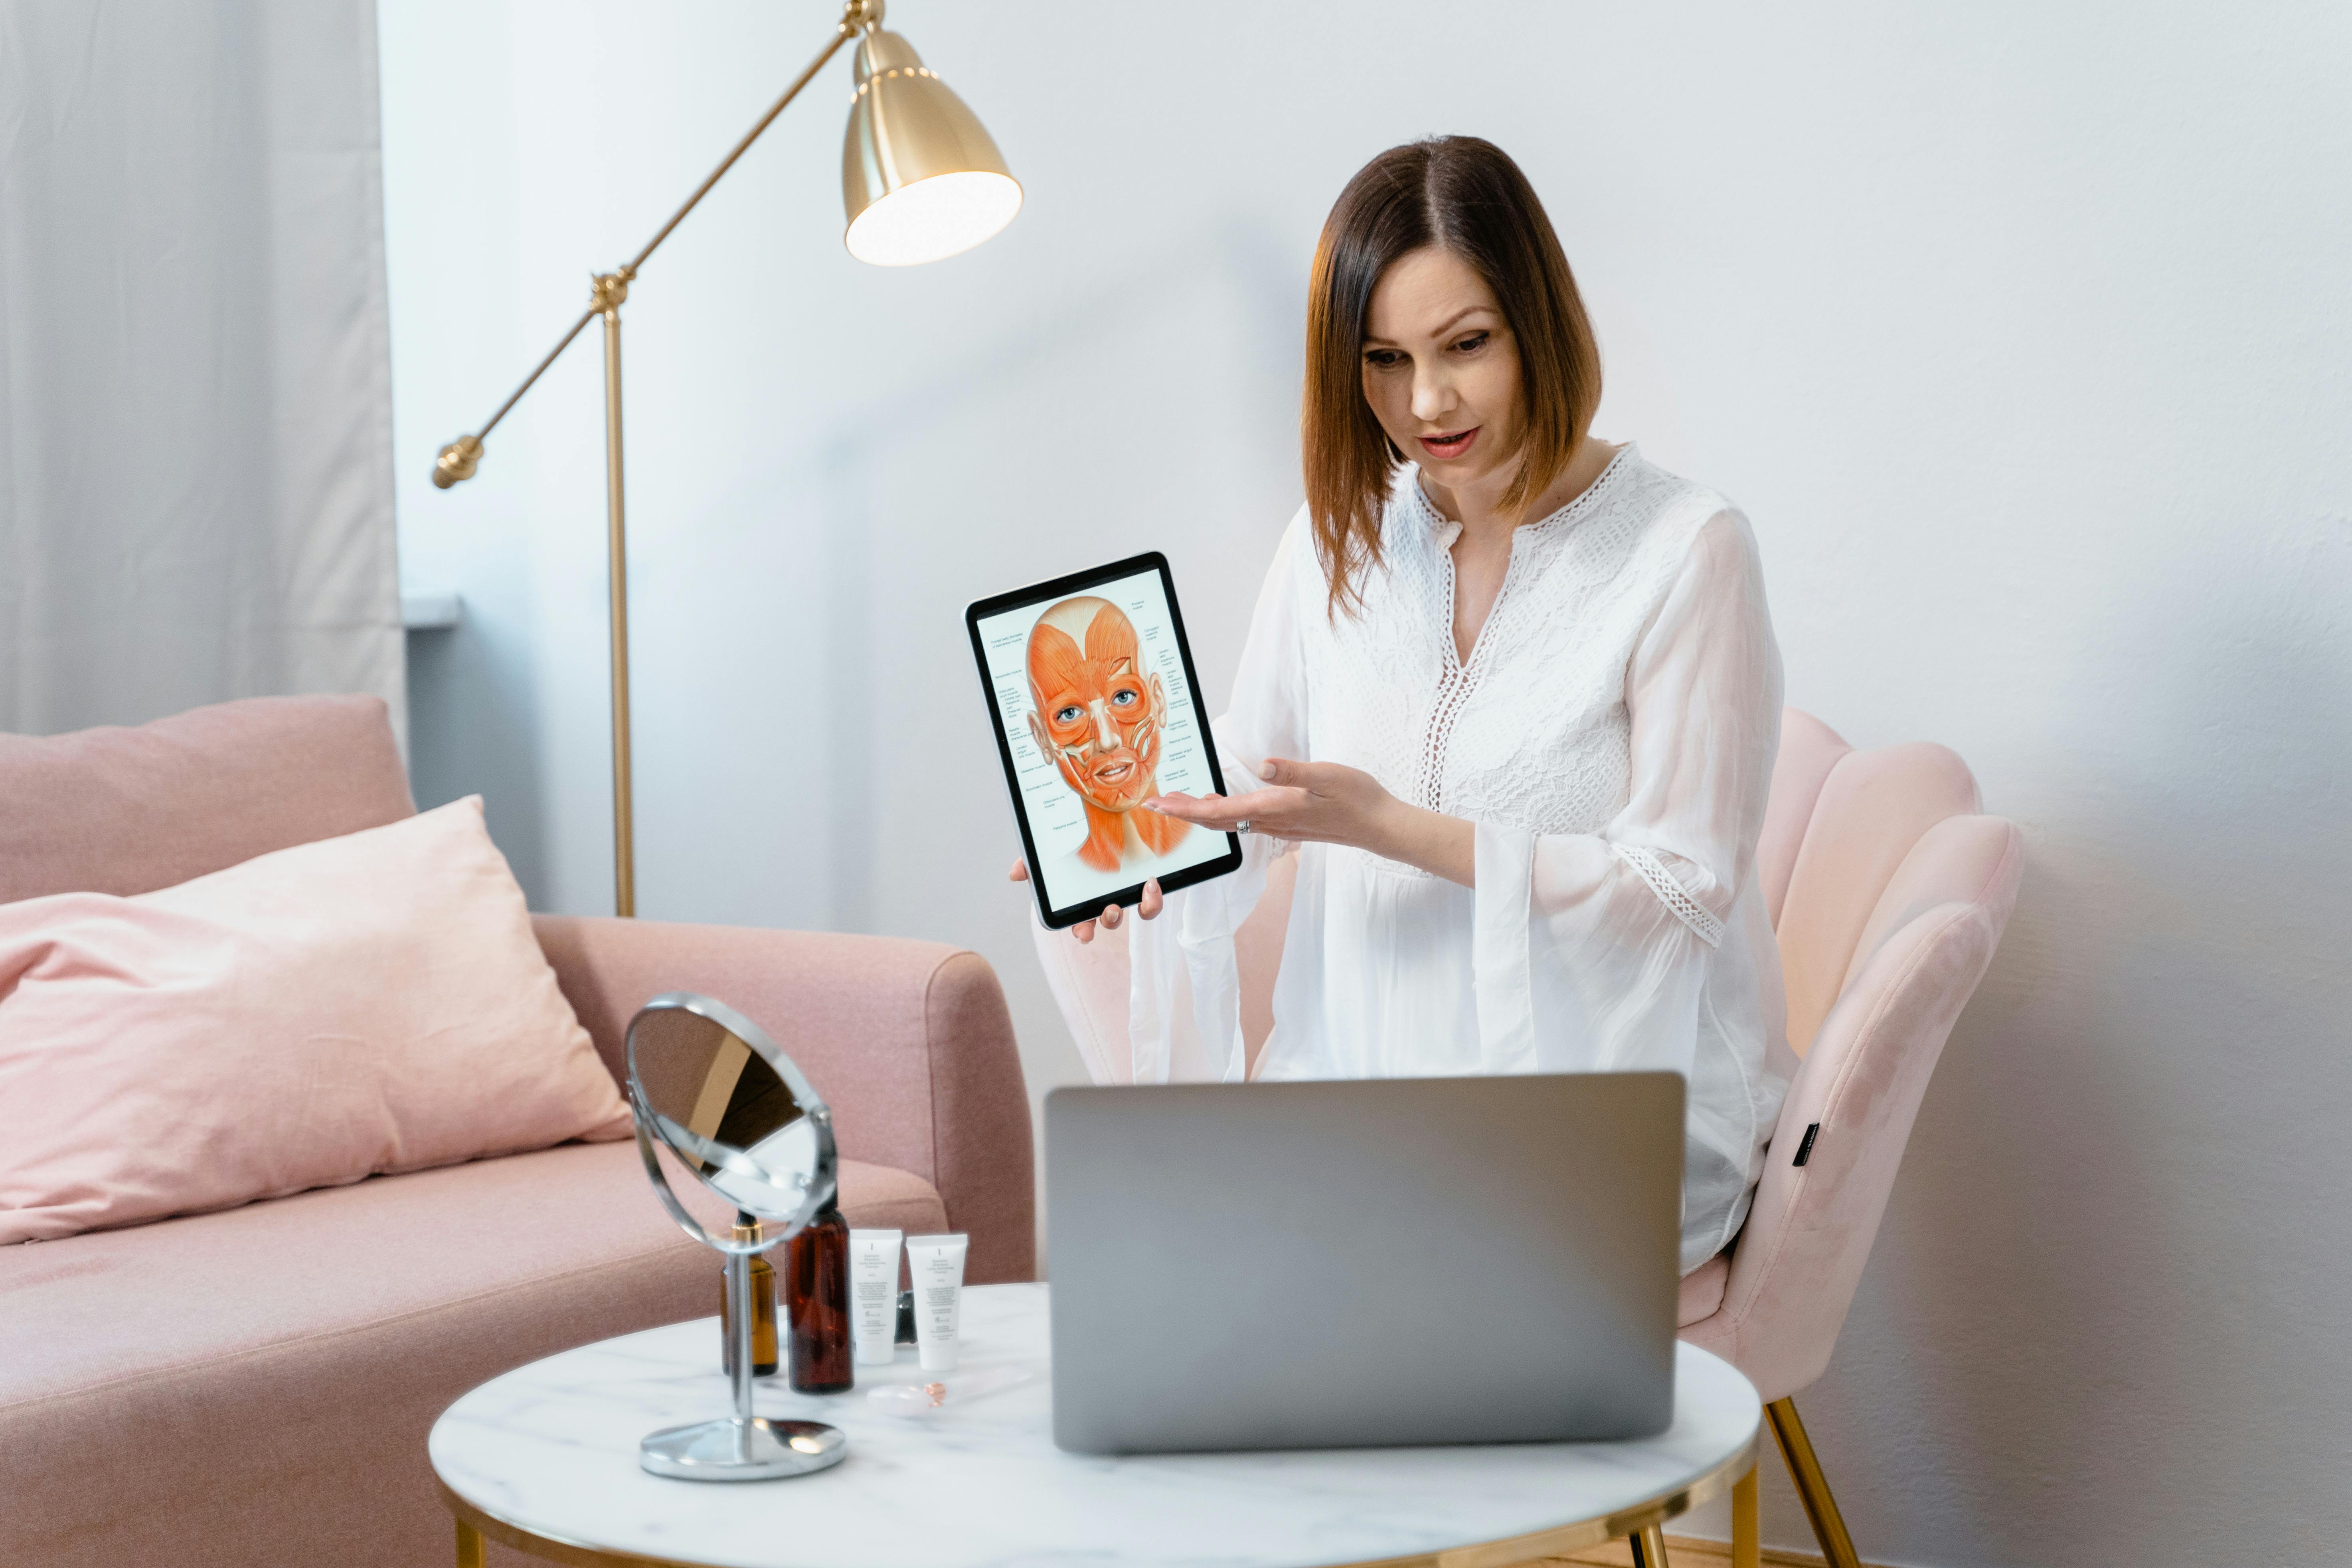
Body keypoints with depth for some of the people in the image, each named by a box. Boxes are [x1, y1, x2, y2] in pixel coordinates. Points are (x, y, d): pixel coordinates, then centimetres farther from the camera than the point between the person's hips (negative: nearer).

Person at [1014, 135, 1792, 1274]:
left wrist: (1391, 827, -20)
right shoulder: (1342, 538, 8)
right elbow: (1245, 776, 11)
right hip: (1363, 1069, 5)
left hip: (1620, 1101, -5)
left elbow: (1685, 886, -12)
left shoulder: (1685, 551, -10)